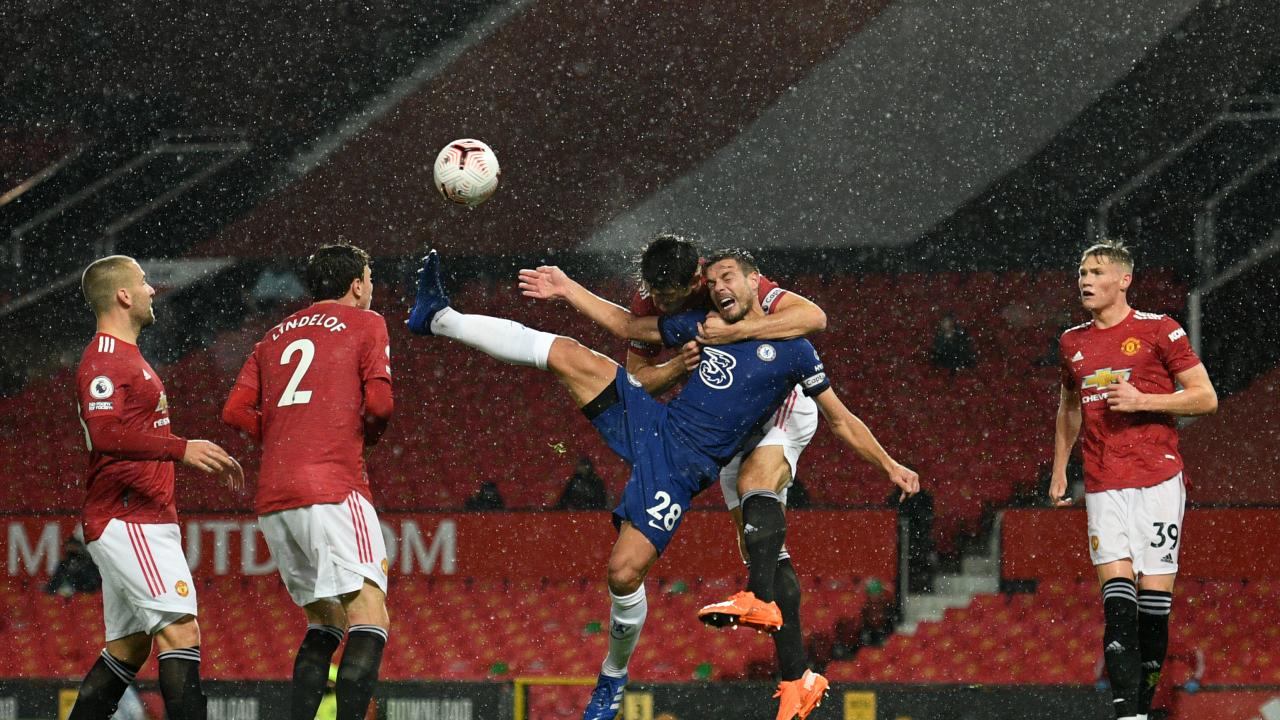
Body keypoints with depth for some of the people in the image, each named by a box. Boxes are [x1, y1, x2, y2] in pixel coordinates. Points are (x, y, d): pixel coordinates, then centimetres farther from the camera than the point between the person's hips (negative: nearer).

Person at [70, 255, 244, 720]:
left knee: (128, 646, 12)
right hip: (128, 521, -11)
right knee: (180, 631, -18)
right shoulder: (106, 360, -11)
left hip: (140, 521, 11)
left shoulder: (125, 358, 23)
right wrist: (182, 448, -31)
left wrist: (204, 461, 27)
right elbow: (106, 437, -26)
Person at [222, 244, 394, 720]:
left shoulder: (276, 336, 23)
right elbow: (379, 403, -6)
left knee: (325, 621, 17)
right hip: (332, 491, -7)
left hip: (272, 501, 7)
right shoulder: (365, 324, 7)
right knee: (368, 615, -12)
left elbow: (235, 412, 14)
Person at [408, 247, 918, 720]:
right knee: (566, 354, -11)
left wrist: (889, 465, 5)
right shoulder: (706, 327, 14)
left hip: (681, 468, -5)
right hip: (650, 424, 5)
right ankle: (439, 318, -7)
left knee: (625, 572, -16)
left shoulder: (791, 349, 1)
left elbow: (841, 419, 7)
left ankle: (613, 678, 10)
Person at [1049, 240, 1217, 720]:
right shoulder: (1073, 342, 14)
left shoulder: (1159, 330, -1)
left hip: (1157, 481, -3)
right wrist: (1059, 472, 24)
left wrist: (1142, 400, -13)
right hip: (1103, 484, 3)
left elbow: (1205, 398, -2)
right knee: (1117, 592, -10)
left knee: (1154, 597, -4)